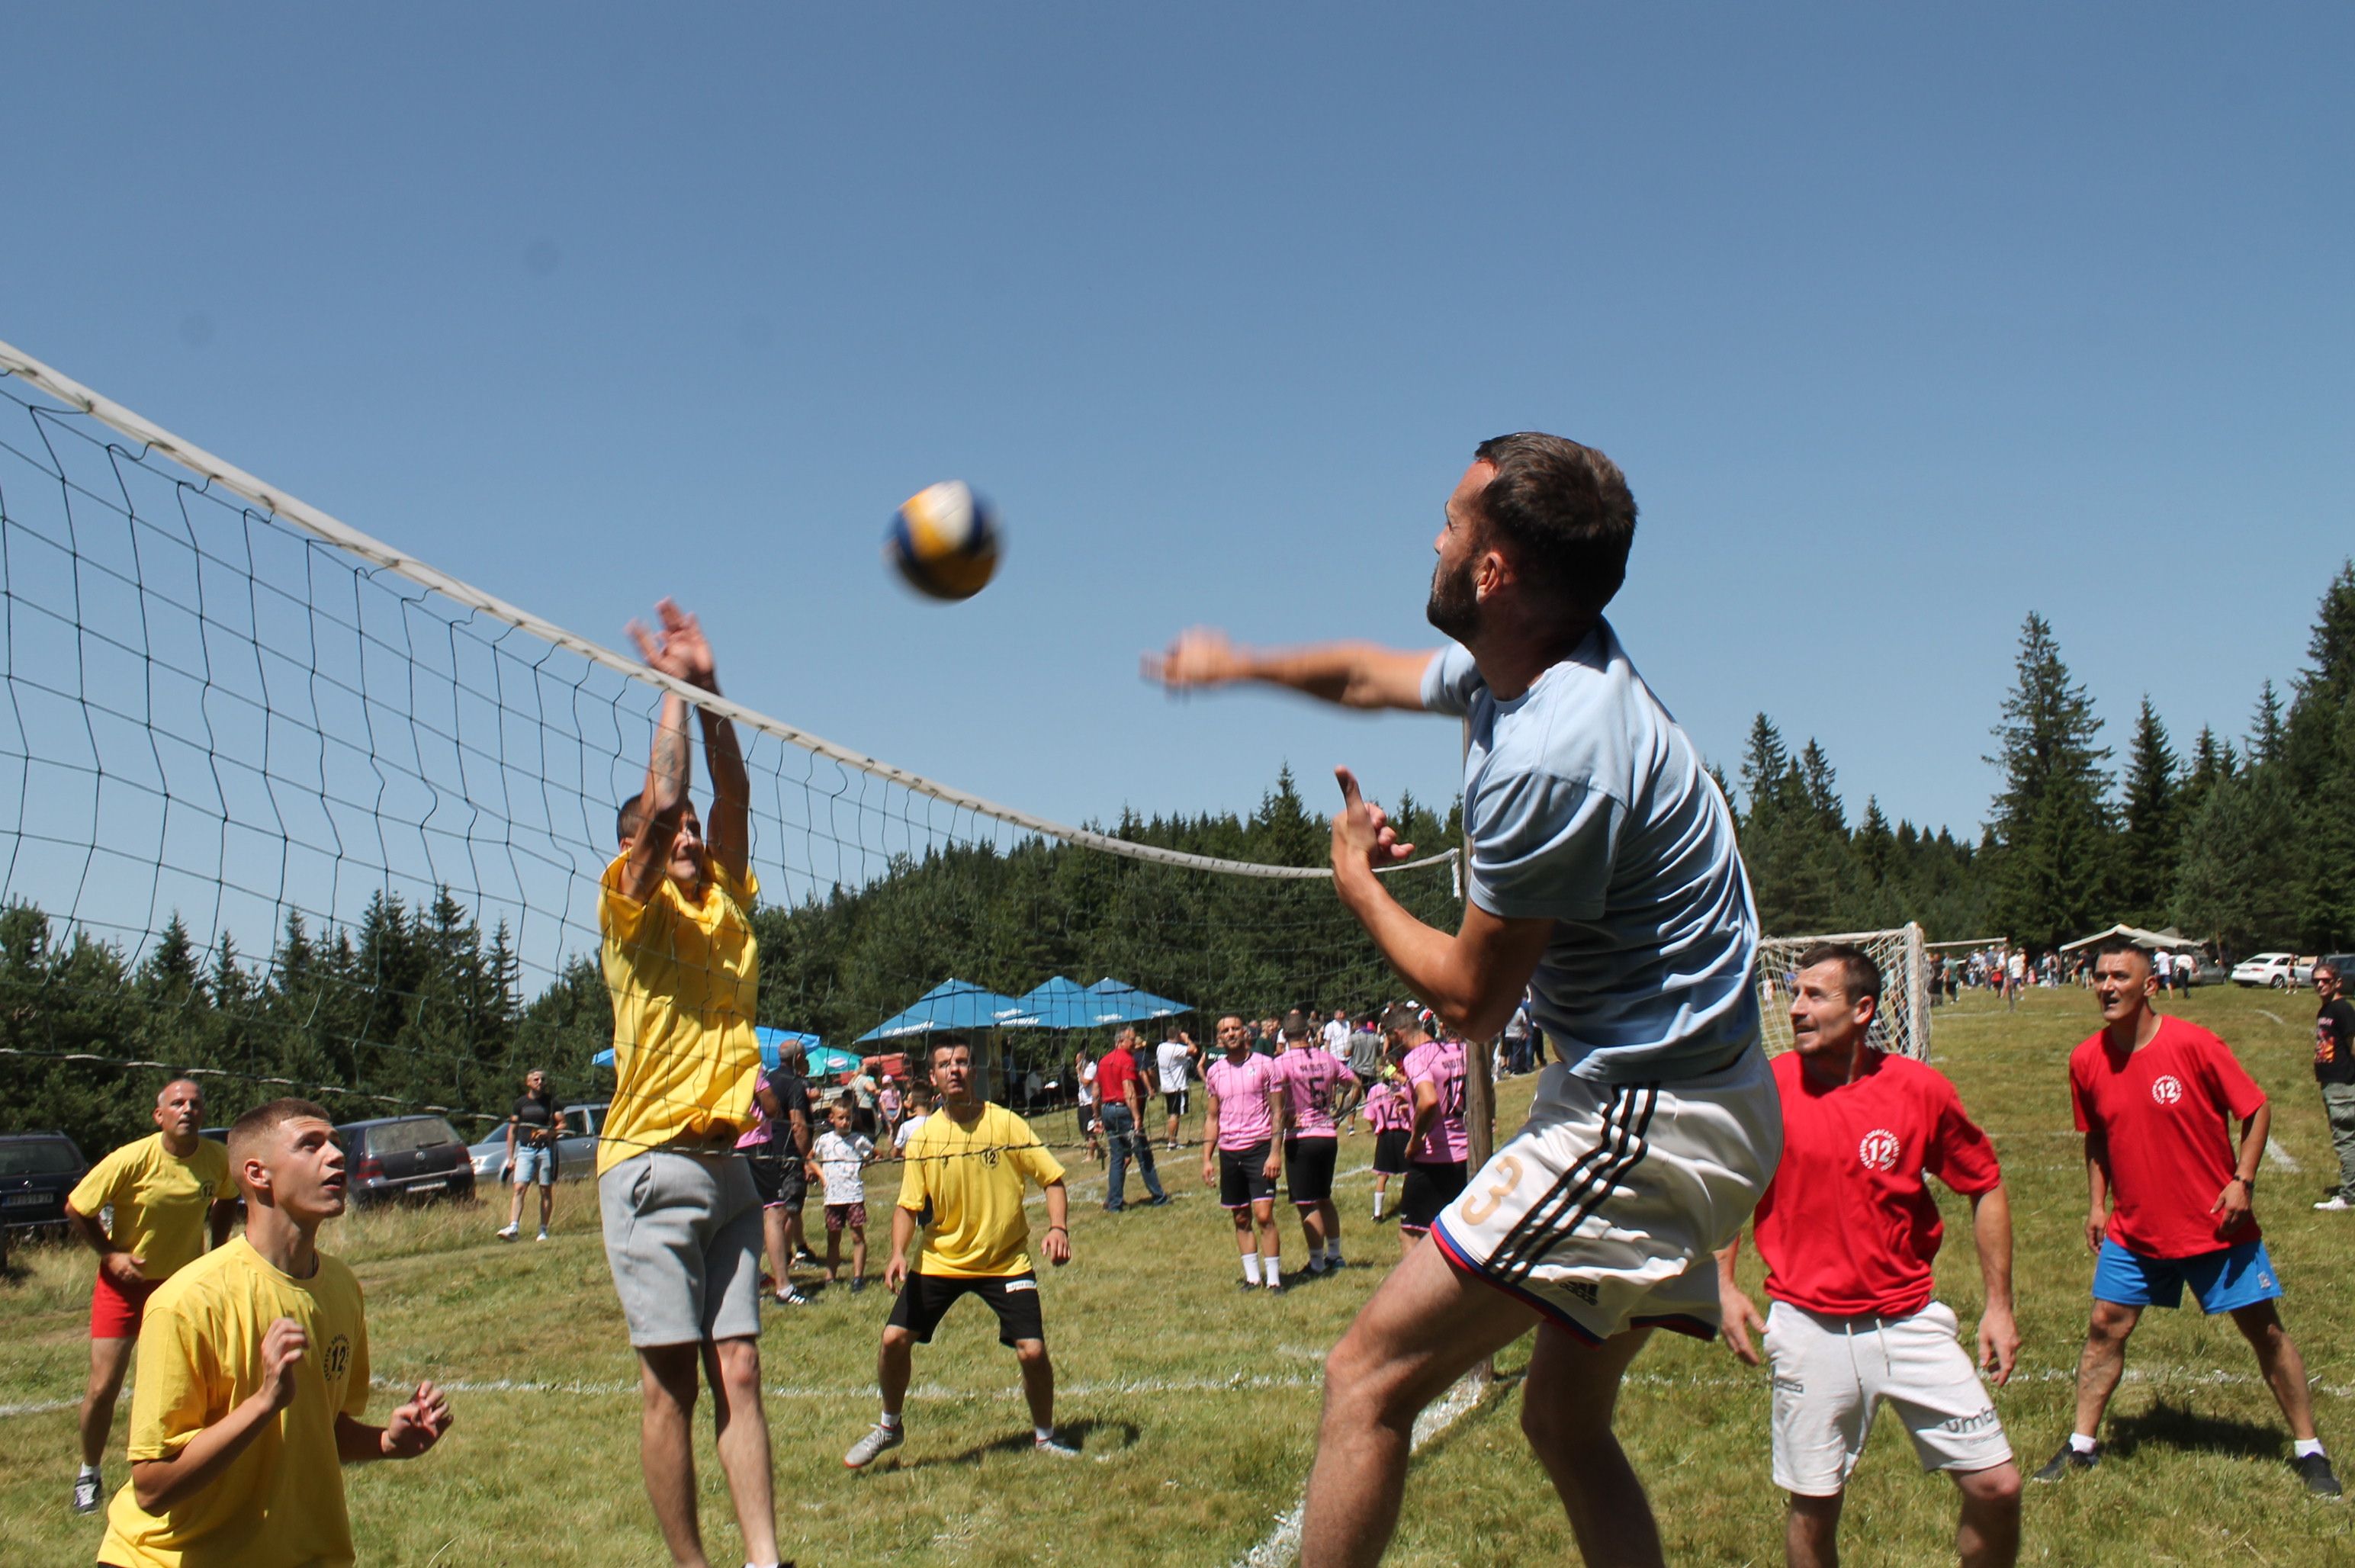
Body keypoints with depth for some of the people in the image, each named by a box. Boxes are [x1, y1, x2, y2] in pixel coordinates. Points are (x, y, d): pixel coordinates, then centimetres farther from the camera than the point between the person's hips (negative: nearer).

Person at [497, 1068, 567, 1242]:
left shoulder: (551, 1101, 6)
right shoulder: (520, 1102, 11)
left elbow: (562, 1125, 1)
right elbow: (512, 1131, 14)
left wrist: (549, 1132, -20)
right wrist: (511, 1158, 9)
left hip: (546, 1149, -1)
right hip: (525, 1149, 1)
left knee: (546, 1191, 2)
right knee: (519, 1188, -12)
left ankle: (543, 1230, 9)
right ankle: (513, 1227, -21)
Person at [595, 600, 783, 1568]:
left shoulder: (726, 903, 13)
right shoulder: (633, 908, -3)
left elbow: (732, 794, 5)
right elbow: (658, 799, -15)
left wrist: (709, 687, 0)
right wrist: (674, 685, -6)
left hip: (725, 1164, 6)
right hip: (650, 1163, -5)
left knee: (739, 1370, 2)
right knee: (671, 1380, -1)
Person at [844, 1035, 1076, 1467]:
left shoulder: (1006, 1124, -10)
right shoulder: (923, 1137, -5)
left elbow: (1052, 1179, -6)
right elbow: (908, 1205, -2)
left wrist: (1058, 1228, -22)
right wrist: (898, 1253, -19)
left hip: (1006, 1261, -1)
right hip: (938, 1260, 2)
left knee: (1032, 1351, -12)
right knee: (894, 1339, -7)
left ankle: (1044, 1436, 16)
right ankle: (888, 1428, 20)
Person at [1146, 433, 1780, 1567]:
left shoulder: (1549, 756, -26)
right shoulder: (1526, 667, 4)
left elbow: (1469, 1002, -15)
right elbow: (1369, 675, 27)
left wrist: (1359, 885, 2)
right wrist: (1236, 664, 40)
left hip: (1644, 1122, -11)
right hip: (1691, 1105, 11)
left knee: (1371, 1376, -10)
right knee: (1566, 1424, 18)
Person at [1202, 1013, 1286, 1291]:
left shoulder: (1265, 1065, -2)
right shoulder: (1214, 1072, 9)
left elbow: (1277, 1111, -2)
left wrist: (1275, 1153, -11)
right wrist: (1207, 1158, 8)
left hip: (1259, 1148, -4)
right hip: (1229, 1152, 4)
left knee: (1264, 1215, -11)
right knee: (1241, 1219, 8)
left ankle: (1274, 1279, -4)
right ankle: (1252, 1276, 17)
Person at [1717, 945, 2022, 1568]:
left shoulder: (1921, 1088, -7)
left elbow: (1986, 1187, 6)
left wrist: (1999, 1305, 5)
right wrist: (1724, 1286, 3)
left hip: (1909, 1320, 1)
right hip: (1809, 1326, -1)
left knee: (1996, 1487, 0)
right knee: (1813, 1506, 5)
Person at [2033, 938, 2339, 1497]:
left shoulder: (2193, 1045, -17)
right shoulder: (2085, 1061, -5)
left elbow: (2256, 1109, -8)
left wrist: (2242, 1181, -16)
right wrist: (2097, 1203, 6)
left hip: (2215, 1224, -3)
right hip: (2133, 1229, 3)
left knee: (2265, 1331, 5)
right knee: (2106, 1327, 2)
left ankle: (2309, 1452, 20)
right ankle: (2082, 1445, 15)